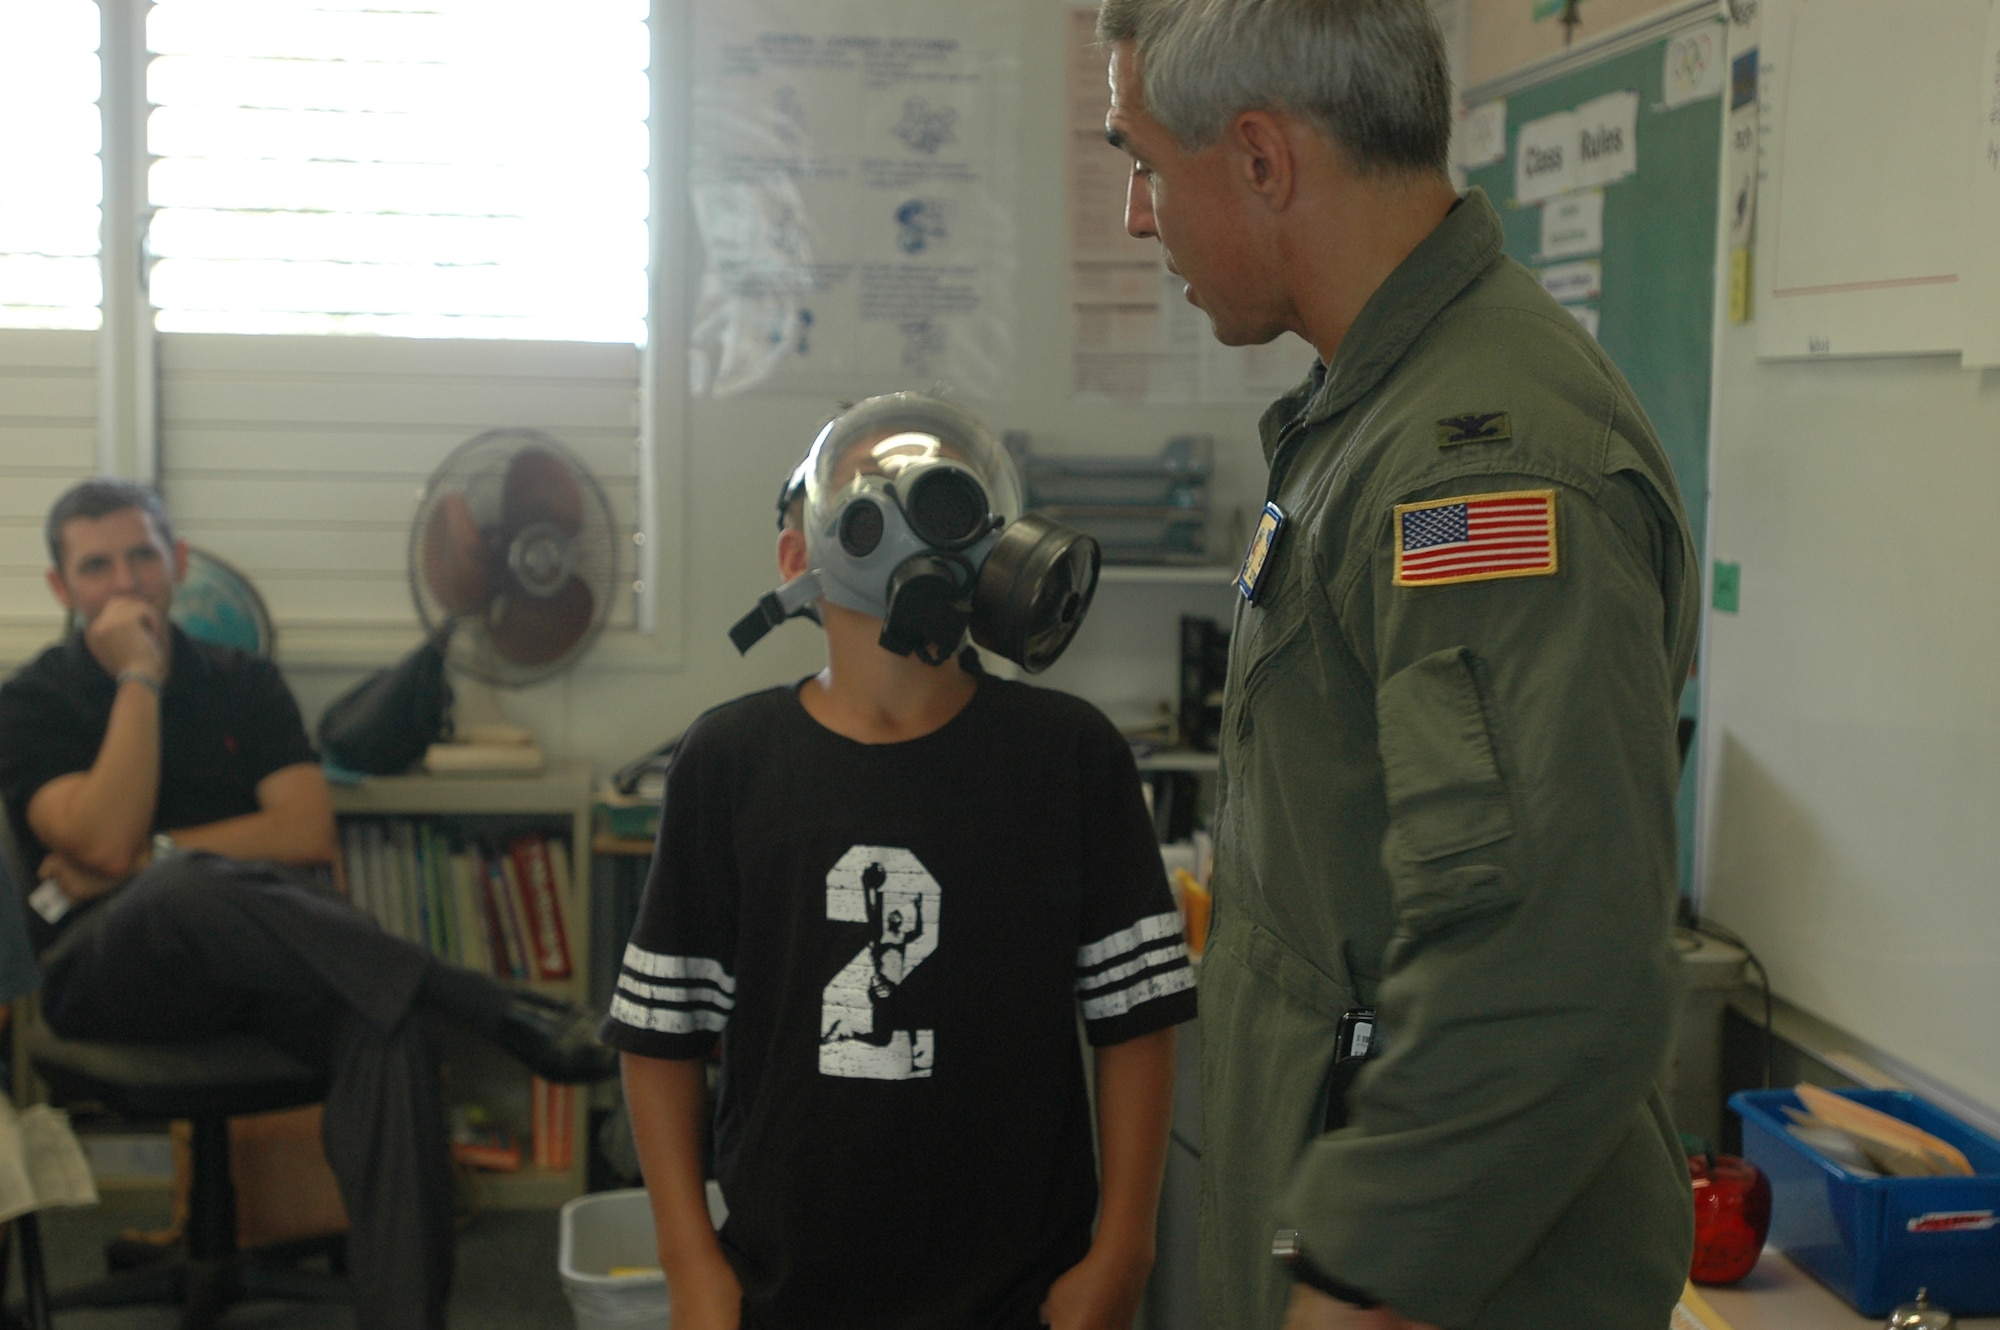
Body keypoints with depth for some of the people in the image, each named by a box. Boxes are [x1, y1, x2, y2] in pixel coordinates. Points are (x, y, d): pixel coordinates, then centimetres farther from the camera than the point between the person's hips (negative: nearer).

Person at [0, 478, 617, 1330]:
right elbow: (107, 842, -12)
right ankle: (493, 1009, -36)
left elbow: (307, 835, 2)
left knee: (386, 1032, -33)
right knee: (190, 888, -40)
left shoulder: (243, 684, 16)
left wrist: (146, 857, -6)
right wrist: (139, 678, -7)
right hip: (106, 965, -2)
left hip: (243, 962, 3)